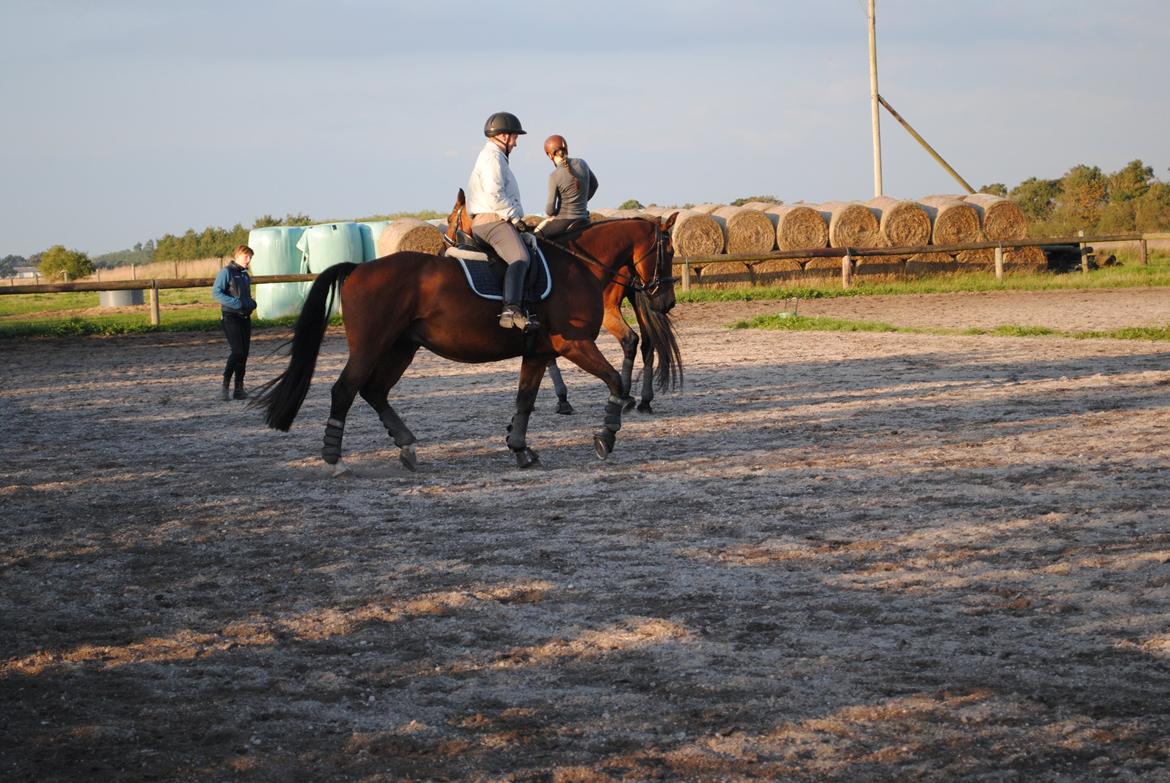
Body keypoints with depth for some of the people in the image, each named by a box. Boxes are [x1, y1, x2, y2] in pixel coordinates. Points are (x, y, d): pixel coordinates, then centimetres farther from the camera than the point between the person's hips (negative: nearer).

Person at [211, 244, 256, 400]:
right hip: (230, 317, -8)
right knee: (237, 351, -17)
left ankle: (239, 389, 9)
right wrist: (236, 303, -23)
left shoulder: (245, 275, 17)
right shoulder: (226, 272, -6)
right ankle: (225, 387, -12)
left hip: (245, 318, 8)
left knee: (244, 354, 4)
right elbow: (216, 292, -16)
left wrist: (252, 303, 5)